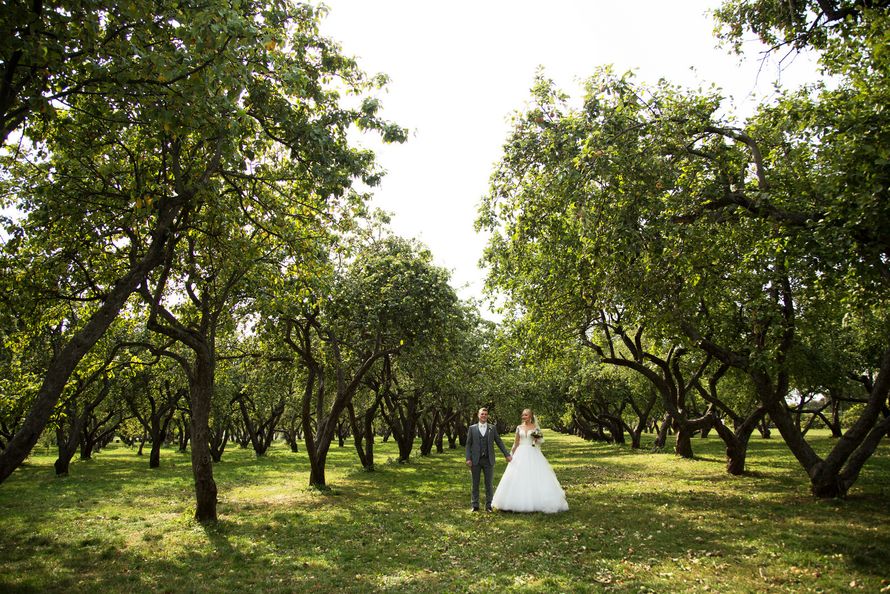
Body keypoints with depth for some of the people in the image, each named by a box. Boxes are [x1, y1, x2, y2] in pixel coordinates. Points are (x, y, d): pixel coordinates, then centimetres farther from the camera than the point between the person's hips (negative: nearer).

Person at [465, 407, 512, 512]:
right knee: (475, 484, 6)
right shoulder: (472, 428, 5)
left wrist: (507, 454, 7)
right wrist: (468, 458, -5)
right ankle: (475, 505, 15)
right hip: (475, 460, 0)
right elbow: (468, 444, 4)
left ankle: (488, 505, 12)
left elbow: (499, 442, 10)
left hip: (488, 460, 1)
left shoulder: (492, 428, 8)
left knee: (489, 484, 3)